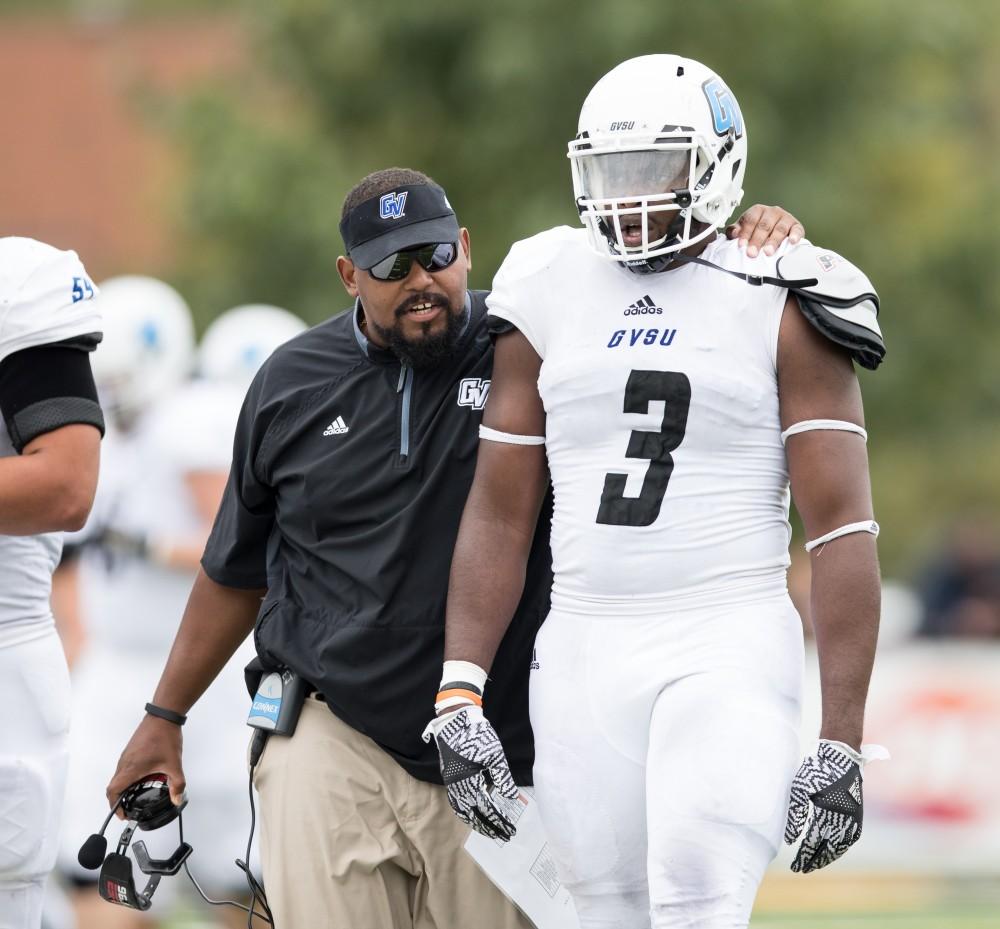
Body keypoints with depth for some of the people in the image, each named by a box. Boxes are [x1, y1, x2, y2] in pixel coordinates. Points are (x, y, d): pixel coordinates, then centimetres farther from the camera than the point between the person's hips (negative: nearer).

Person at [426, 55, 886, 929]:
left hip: (727, 649, -4)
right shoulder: (549, 299, 10)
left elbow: (843, 530, -4)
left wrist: (842, 743, -10)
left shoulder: (781, 313, -1)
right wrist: (460, 701, 5)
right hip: (584, 654, 4)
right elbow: (499, 515, 13)